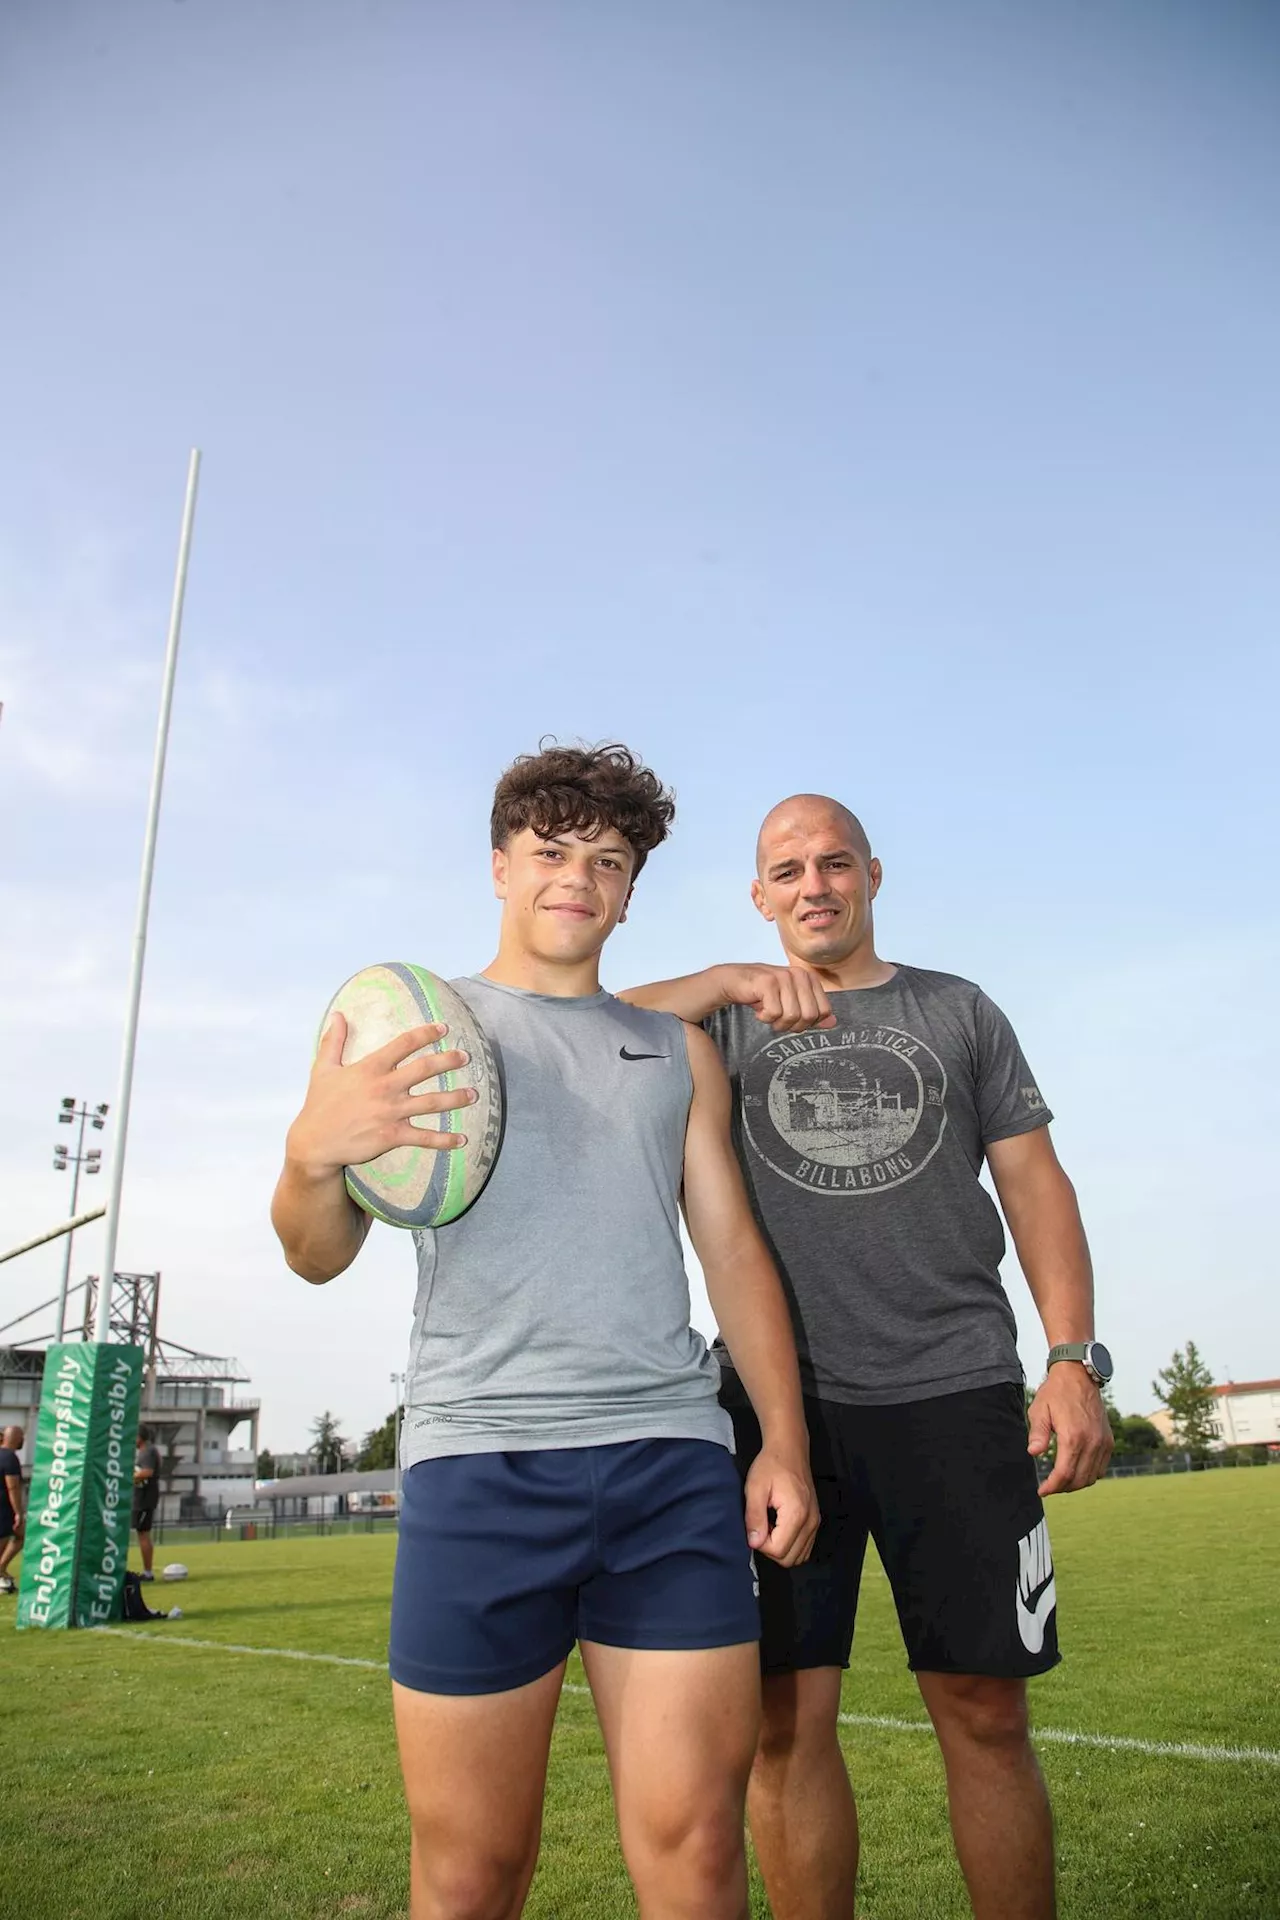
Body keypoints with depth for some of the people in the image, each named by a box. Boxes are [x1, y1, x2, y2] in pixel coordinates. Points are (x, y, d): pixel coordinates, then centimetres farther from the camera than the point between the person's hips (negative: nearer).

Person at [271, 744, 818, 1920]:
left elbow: (736, 1253, 16)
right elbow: (320, 1257, 5)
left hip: (675, 1464, 2)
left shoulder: (679, 1051, 18)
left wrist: (785, 1441, 5)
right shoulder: (412, 1021, 10)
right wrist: (312, 1154, -18)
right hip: (481, 1464, -2)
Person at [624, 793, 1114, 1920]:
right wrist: (732, 980, -10)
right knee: (788, 1718, 2)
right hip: (779, 1400, 0)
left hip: (954, 1392, 1)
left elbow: (1035, 1184, 9)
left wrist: (1075, 1359, -2)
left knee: (985, 1710, 4)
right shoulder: (727, 1023, 12)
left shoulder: (959, 1011, 13)